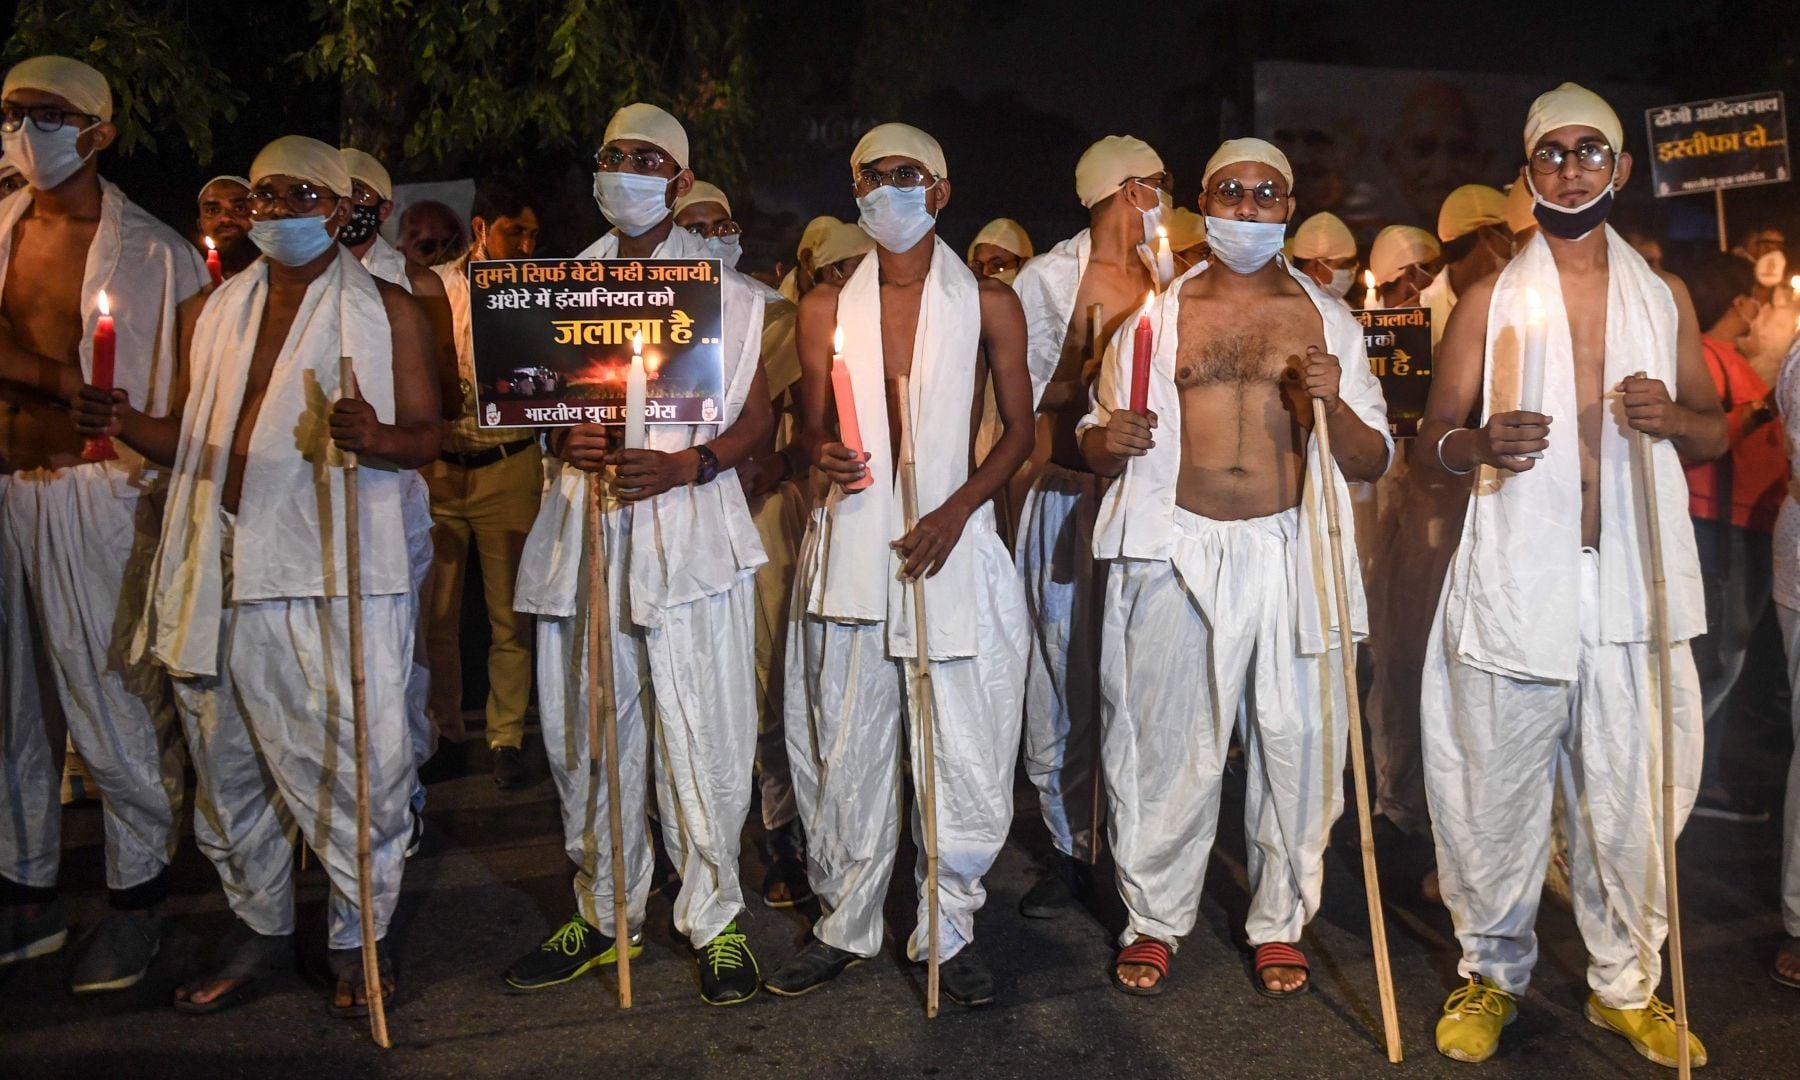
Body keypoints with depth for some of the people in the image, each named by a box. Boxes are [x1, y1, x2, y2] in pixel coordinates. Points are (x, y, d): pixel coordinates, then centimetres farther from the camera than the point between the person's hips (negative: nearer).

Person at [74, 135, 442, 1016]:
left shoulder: (388, 310, 5)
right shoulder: (210, 312, 17)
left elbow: (427, 436, 1)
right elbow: (188, 440, 21)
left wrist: (375, 438, -20)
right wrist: (124, 425, 0)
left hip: (335, 577, -4)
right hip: (220, 572, 5)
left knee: (351, 763, -3)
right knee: (228, 762, 12)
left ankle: (360, 934, 15)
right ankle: (259, 923, 30)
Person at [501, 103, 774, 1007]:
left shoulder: (724, 290, 8)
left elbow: (758, 417, 5)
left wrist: (686, 464, -13)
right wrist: (564, 439, -3)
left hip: (690, 527, -3)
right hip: (582, 530, 4)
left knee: (701, 739, -4)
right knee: (583, 737, 8)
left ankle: (713, 917, 12)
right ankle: (604, 913, 24)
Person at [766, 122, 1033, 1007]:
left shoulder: (987, 303, 5)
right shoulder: (826, 308, 10)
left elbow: (1020, 429, 5)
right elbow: (811, 430, 14)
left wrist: (954, 511, -10)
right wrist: (823, 455, -11)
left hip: (953, 544, -1)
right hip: (849, 544, 2)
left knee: (966, 751, 1)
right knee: (843, 750, 7)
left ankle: (947, 928, 20)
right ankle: (846, 925, 24)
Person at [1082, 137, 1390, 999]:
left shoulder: (1328, 320, 12)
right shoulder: (1156, 315, 10)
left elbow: (1373, 462, 9)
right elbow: (1095, 445, 12)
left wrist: (1335, 405, -11)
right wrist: (1107, 438, -12)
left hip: (1294, 555, 1)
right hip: (1177, 556, 0)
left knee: (1296, 743, 2)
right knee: (1164, 743, 2)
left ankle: (1279, 922, 21)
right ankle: (1153, 919, 20)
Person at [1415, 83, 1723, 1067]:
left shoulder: (1664, 296, 15)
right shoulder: (1489, 301, 9)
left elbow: (1714, 433, 19)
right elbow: (1429, 440, 7)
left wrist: (1672, 417, -5)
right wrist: (1480, 444, -16)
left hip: (1635, 587, 2)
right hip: (1513, 585, -1)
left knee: (1632, 795, 4)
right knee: (1497, 791, 2)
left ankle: (1627, 983, 24)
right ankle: (1492, 970, 20)